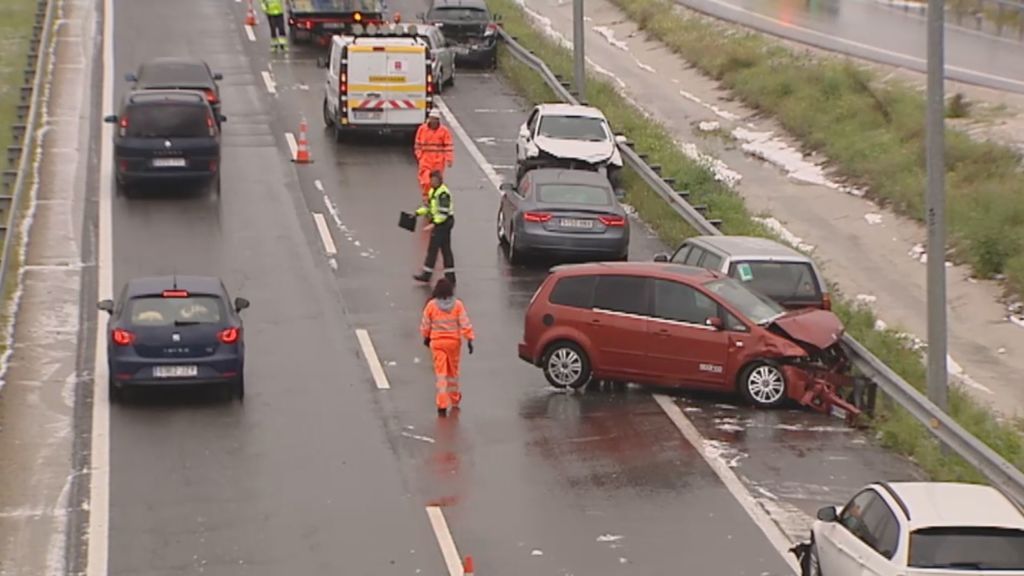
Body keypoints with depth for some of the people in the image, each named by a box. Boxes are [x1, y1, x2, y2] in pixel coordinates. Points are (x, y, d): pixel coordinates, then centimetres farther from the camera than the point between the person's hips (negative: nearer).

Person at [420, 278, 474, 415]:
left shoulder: (431, 305, -7)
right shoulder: (457, 305, -8)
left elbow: (425, 325, 2)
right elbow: (465, 324, -10)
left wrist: (426, 337, 18)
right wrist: (469, 339, -5)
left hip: (437, 342, -1)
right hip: (454, 341, 1)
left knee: (441, 372, 0)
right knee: (453, 371, 18)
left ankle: (442, 404, -9)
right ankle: (454, 399, 33)